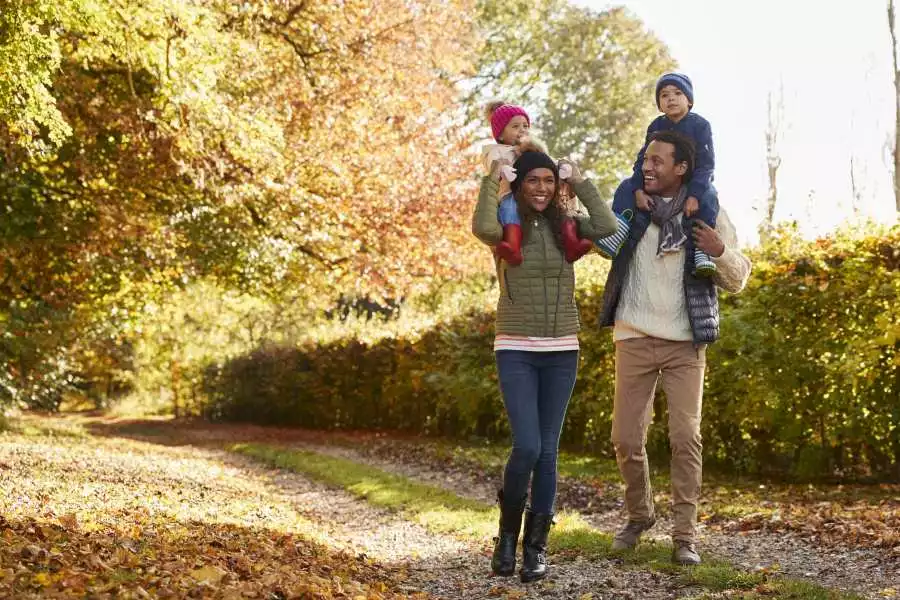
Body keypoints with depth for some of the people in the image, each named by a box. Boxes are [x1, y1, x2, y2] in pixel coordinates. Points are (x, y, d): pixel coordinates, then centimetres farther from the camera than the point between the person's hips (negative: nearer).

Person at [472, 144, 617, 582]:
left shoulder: (564, 227, 6)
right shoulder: (505, 228, -2)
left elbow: (607, 227, -11)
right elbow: (481, 228, -26)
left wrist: (580, 182, -5)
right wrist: (492, 179, -14)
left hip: (561, 351, 3)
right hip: (516, 350, -3)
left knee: (548, 451, 4)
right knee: (527, 447, -12)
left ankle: (536, 547, 14)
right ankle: (507, 534, 12)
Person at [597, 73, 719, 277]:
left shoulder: (700, 125, -11)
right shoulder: (656, 126, 1)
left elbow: (706, 164, -18)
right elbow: (643, 160, -4)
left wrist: (694, 195, -33)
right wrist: (638, 190, -24)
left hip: (694, 180, -4)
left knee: (708, 197, -37)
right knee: (626, 187, -16)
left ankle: (701, 249, -43)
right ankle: (618, 228, -35)